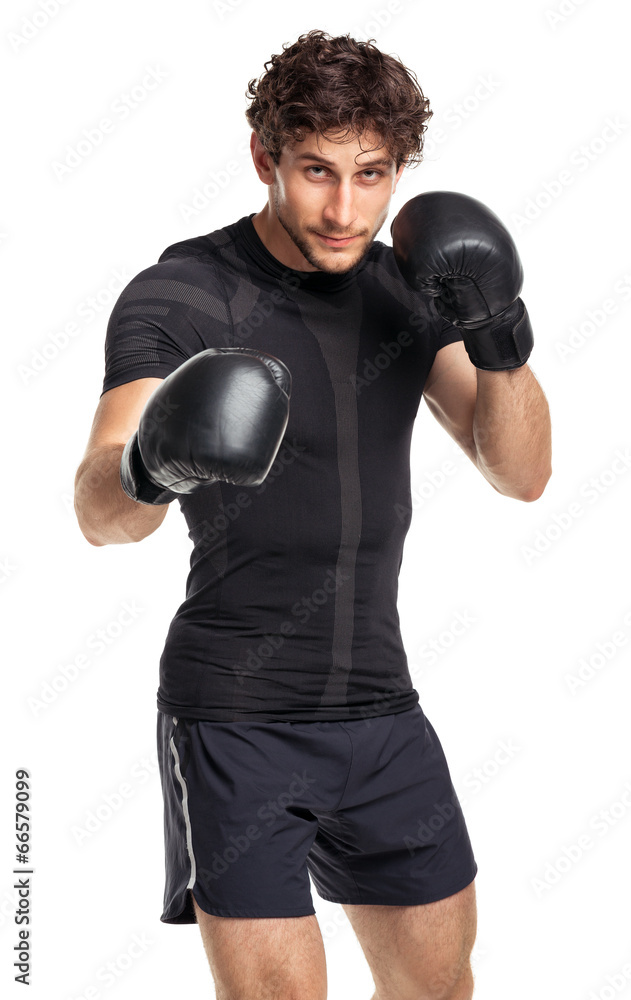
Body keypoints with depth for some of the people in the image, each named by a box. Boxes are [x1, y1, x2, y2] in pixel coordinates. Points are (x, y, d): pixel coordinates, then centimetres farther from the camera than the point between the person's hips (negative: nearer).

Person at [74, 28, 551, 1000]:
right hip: (236, 718, -6)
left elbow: (521, 473, 1)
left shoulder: (410, 289, 5)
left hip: (381, 707, 6)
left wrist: (503, 346, -18)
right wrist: (151, 466, -50)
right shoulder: (179, 294, -14)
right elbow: (99, 510, -26)